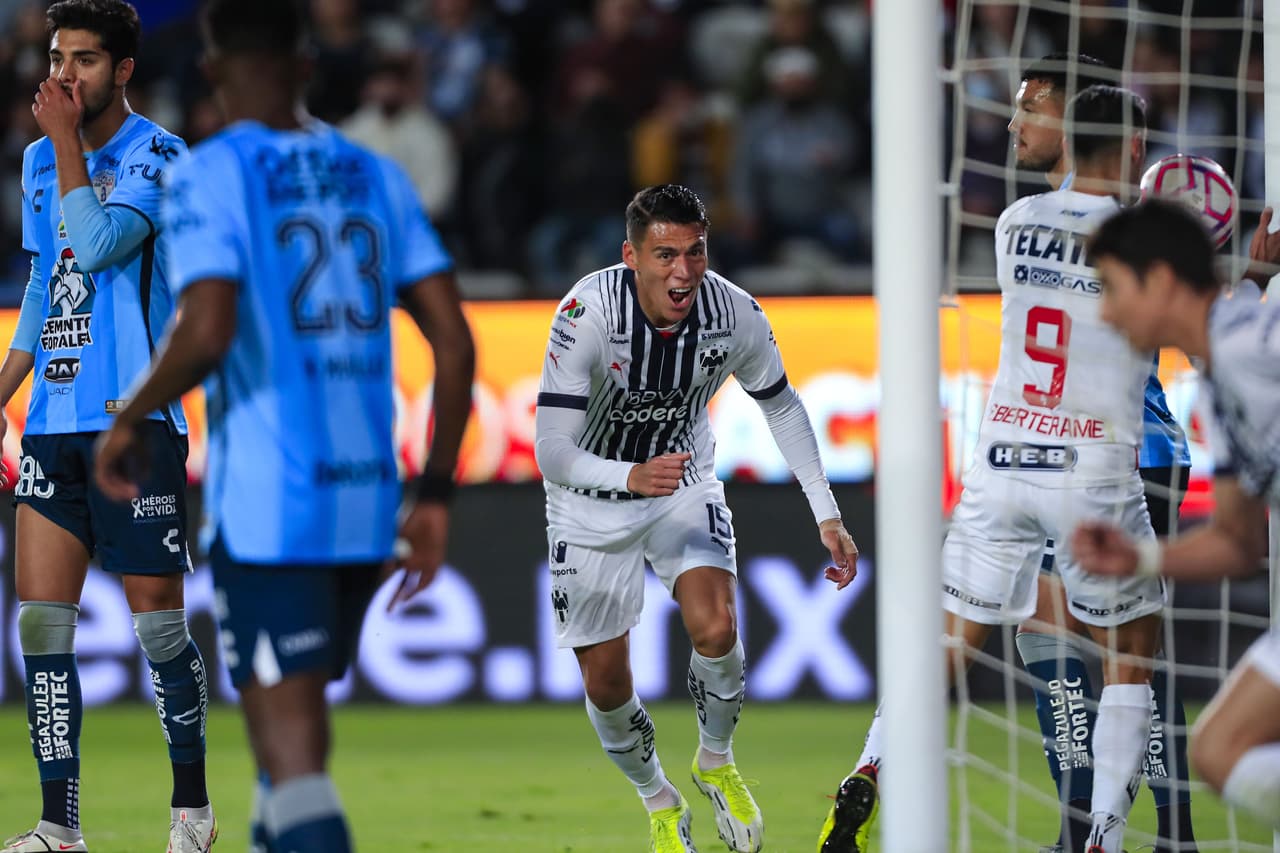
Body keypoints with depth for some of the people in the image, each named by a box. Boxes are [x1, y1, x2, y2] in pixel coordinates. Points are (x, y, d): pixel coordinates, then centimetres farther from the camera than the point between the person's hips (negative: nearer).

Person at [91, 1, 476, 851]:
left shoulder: (209, 174, -5)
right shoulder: (375, 176, 11)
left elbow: (207, 331, -19)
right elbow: (455, 342, 6)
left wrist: (130, 421, -2)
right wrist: (435, 493, 13)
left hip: (264, 511, -6)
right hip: (366, 502, 6)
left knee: (294, 755, -8)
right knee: (288, 727, 21)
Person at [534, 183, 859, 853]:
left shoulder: (736, 315, -21)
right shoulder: (588, 313, -31)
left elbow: (781, 407, 0)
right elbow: (552, 452, -32)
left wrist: (827, 517, -2)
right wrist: (632, 477, -50)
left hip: (684, 484, 1)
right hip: (592, 502, -1)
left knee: (716, 629, -22)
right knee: (606, 684, 2)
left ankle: (716, 762, 8)